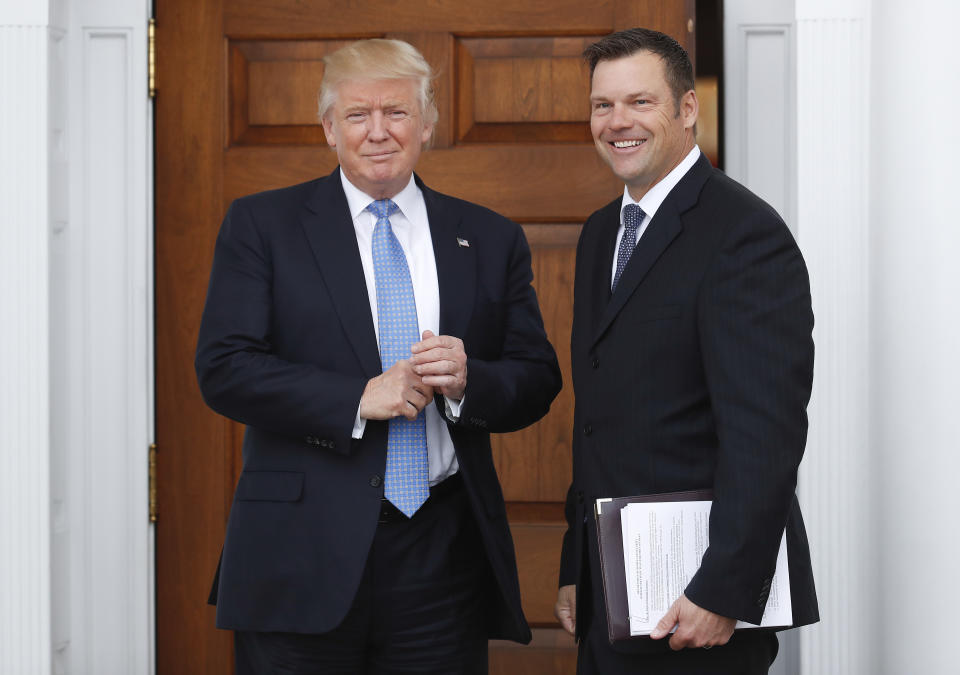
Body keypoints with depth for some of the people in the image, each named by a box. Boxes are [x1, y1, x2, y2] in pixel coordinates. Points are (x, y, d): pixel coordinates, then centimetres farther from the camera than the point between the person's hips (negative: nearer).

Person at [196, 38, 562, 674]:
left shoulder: (491, 239, 12)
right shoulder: (262, 225, 4)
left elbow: (538, 380, 10)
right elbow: (224, 368, -5)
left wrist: (469, 381, -12)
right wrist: (356, 398, -16)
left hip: (443, 554, 2)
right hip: (304, 560, -2)